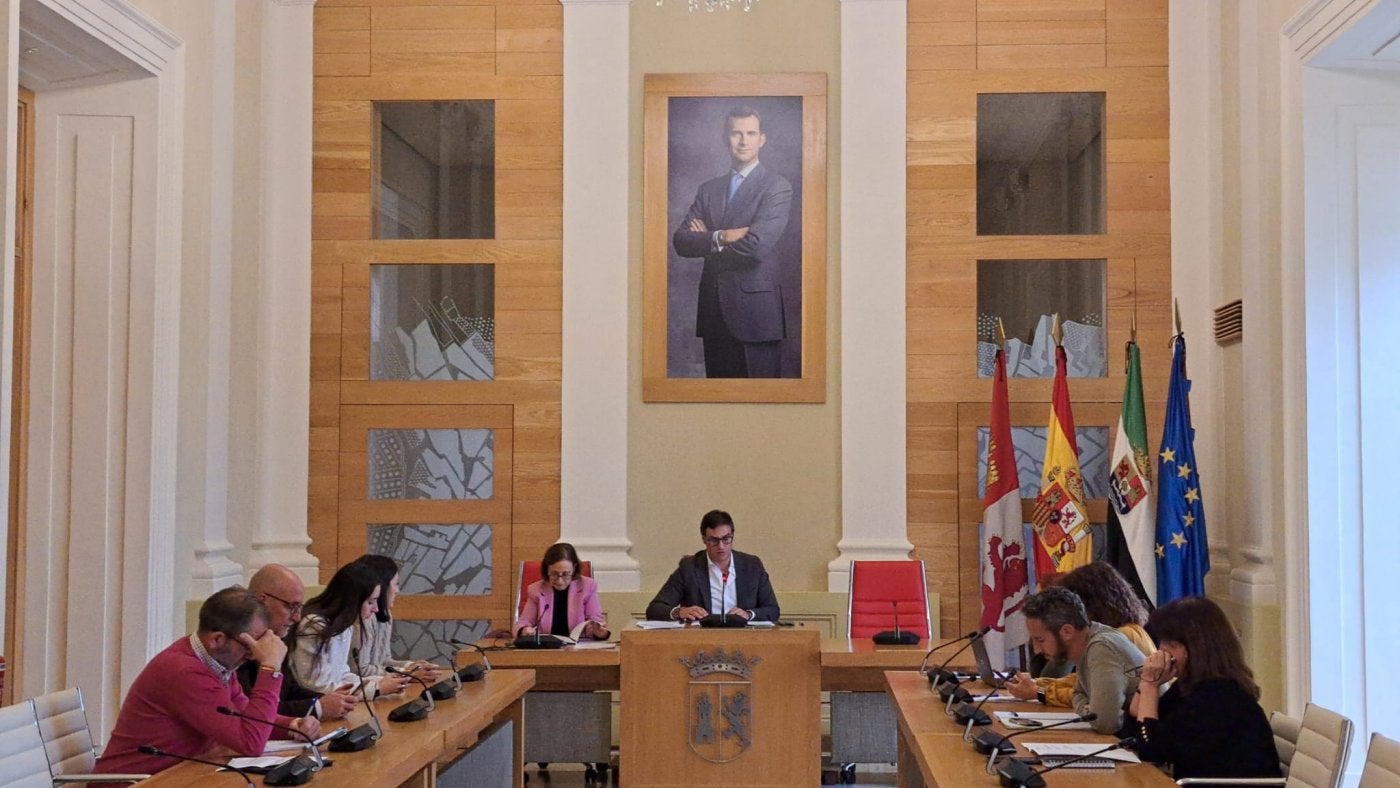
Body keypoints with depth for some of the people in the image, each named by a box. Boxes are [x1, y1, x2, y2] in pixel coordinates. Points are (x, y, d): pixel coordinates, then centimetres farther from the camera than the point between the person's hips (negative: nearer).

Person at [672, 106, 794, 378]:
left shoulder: (777, 187, -3)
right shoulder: (708, 189, 15)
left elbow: (757, 245, -17)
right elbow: (680, 241, 3)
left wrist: (706, 241, -3)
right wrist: (721, 237, -14)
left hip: (755, 311, -5)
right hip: (714, 312, 5)